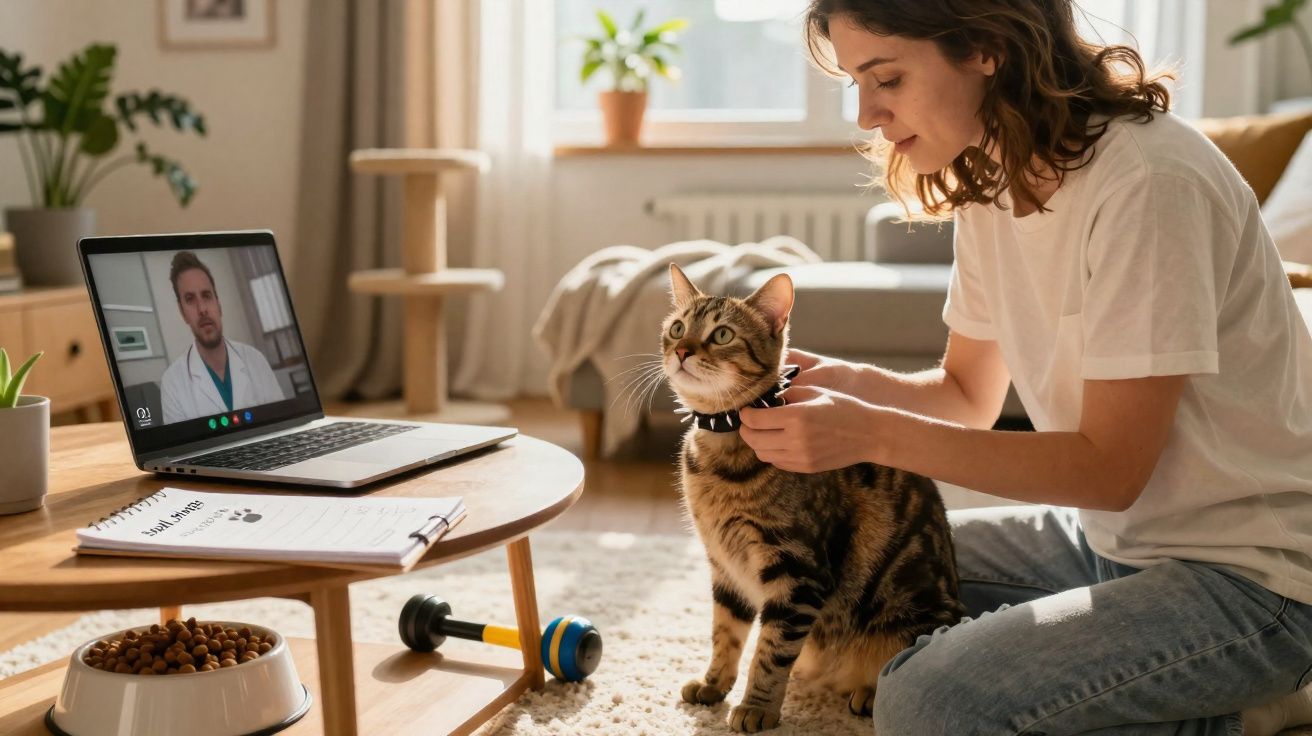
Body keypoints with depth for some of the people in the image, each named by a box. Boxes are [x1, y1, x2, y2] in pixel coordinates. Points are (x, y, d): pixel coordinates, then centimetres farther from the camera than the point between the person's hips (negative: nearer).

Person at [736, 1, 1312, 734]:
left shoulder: (1147, 181, -24)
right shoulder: (991, 180, 2)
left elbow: (1110, 468, -22)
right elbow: (969, 396, 10)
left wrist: (873, 434, -25)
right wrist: (851, 385, -10)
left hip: (1251, 572, -9)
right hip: (1113, 536, 9)